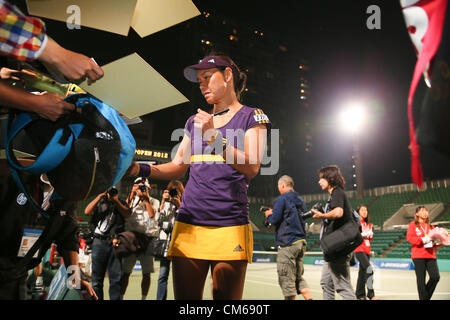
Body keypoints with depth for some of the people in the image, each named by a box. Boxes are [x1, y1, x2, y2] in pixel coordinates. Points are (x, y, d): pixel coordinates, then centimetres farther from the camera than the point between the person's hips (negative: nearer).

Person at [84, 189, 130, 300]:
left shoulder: (121, 202, 18)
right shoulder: (99, 202, 17)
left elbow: (127, 215, -1)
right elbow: (87, 212, -1)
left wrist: (115, 200, -5)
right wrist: (100, 196, -3)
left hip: (116, 242, 0)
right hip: (99, 242, 0)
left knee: (116, 277, -3)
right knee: (97, 276, 2)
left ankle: (116, 298, 1)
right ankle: (97, 298, 9)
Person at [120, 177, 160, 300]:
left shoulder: (154, 201, 12)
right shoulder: (131, 200, 15)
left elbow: (152, 214, -8)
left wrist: (146, 198, -5)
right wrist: (132, 194, -6)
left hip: (148, 238, 0)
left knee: (146, 273, 3)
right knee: (125, 271, -2)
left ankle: (144, 298, 14)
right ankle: (120, 296, 9)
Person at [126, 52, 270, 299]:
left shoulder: (253, 117, 5)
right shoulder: (195, 121, 19)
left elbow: (251, 168, -9)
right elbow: (177, 168, 17)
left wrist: (215, 138, -21)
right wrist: (139, 169, 1)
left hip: (229, 228, -4)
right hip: (188, 224, 4)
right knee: (185, 297, 6)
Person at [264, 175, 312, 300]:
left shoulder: (282, 199, -8)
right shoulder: (300, 200, 17)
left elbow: (274, 220, -13)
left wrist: (269, 215, 11)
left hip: (288, 244, -8)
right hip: (301, 242, 8)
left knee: (286, 279, -1)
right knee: (298, 277, 15)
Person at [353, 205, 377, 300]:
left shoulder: (368, 224, 18)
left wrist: (370, 235, 1)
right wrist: (363, 234, -17)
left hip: (367, 250, 7)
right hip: (359, 249, -7)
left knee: (362, 272, 10)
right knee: (369, 269, -20)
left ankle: (360, 294, 17)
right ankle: (371, 294, -19)